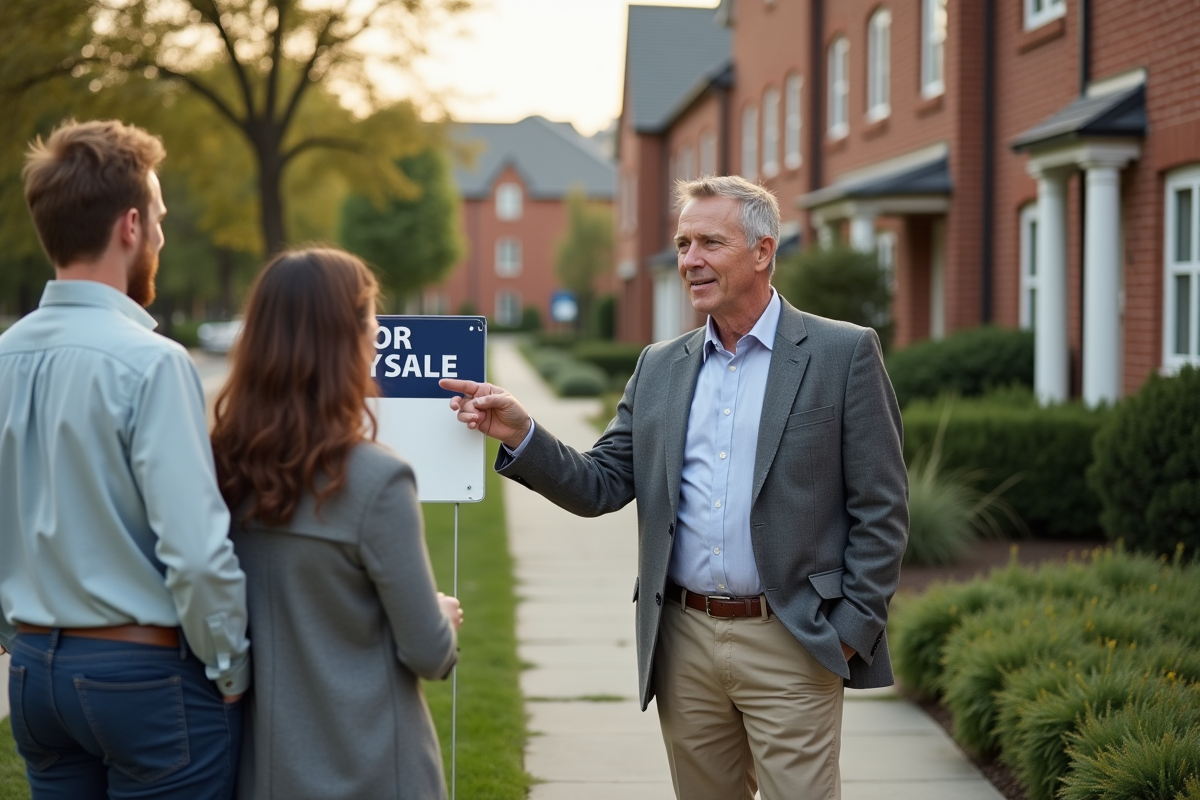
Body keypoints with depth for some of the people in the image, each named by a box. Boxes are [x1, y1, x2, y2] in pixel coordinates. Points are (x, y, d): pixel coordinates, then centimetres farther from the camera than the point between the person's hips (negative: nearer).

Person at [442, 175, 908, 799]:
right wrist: (520, 436, -9)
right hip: (685, 643, 5)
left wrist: (852, 630, -9)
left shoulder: (843, 354, -3)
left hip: (789, 647, -4)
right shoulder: (660, 367, 11)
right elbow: (601, 487, 7)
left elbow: (881, 508, -4)